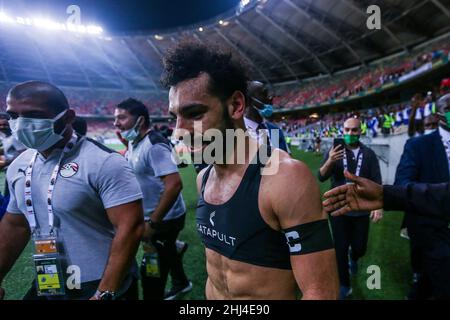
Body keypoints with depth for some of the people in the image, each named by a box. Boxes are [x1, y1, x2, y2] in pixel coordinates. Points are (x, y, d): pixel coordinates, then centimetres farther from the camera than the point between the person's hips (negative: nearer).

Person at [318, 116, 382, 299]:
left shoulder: (369, 154, -1)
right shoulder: (334, 151, -4)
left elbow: (376, 182, -1)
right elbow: (321, 177, -13)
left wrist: (378, 206, -14)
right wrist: (330, 161, -32)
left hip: (361, 210, 1)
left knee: (360, 248, 12)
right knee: (340, 249, 4)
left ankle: (353, 257, 48)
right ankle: (344, 285, 24)